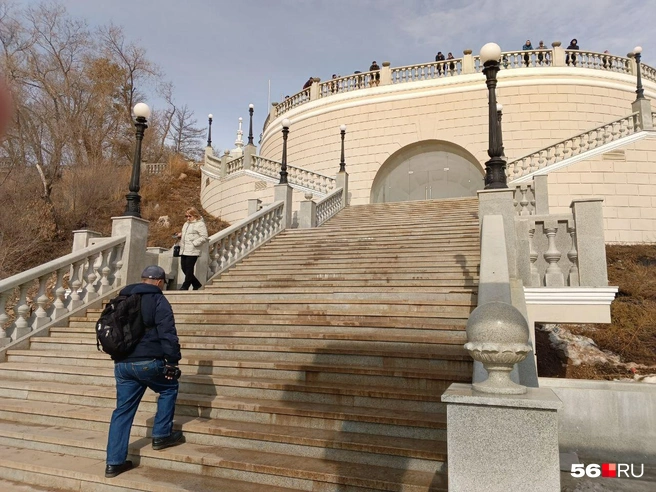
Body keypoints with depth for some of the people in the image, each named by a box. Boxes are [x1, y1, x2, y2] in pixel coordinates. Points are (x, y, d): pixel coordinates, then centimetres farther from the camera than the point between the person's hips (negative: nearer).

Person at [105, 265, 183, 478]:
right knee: (169, 388, 19)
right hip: (148, 362, -6)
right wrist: (172, 362, -9)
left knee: (123, 410, 12)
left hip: (121, 364, 7)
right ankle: (161, 435, 19)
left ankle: (114, 462, 15)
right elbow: (167, 334, -13)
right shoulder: (158, 300, -6)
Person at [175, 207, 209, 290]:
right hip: (184, 250, 9)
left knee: (189, 269, -4)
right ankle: (197, 284, 21)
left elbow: (204, 237, -13)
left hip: (192, 251, -9)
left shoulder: (200, 224, -6)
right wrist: (180, 235, 12)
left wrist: (194, 243, -18)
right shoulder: (186, 224, 21)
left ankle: (185, 286, 6)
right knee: (184, 268, 8)